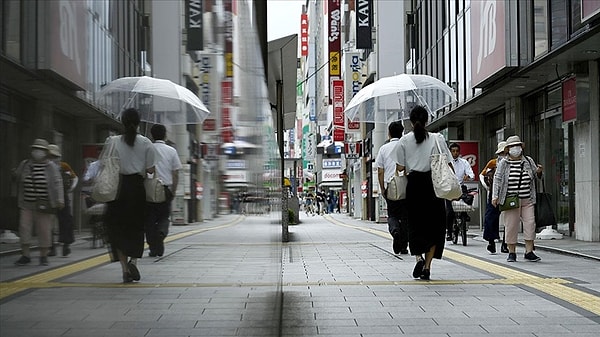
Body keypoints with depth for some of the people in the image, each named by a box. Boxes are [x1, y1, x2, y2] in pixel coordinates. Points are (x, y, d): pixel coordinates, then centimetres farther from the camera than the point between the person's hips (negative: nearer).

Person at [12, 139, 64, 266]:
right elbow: (17, 177, 25)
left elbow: (57, 183, -8)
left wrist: (60, 199, -15)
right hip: (26, 204, 3)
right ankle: (25, 255, 9)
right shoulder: (24, 164, 8)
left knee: (44, 230, 2)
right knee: (24, 227, -2)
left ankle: (43, 256, 15)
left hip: (44, 206, -3)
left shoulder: (51, 166, -2)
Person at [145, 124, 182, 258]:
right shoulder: (171, 151, 3)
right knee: (164, 217, 15)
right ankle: (162, 231, -16)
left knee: (150, 219, 7)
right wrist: (173, 191, 9)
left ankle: (153, 249, 7)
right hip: (166, 188, 0)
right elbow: (175, 174, 2)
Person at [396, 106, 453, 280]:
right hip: (433, 184, 0)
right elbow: (448, 164, -3)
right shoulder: (437, 138, -1)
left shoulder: (404, 140, 0)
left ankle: (418, 257, -12)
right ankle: (427, 266, 3)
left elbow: (400, 167, -2)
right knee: (434, 226, 8)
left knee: (415, 224, 11)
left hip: (414, 184, 0)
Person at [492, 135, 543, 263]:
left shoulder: (528, 161, 11)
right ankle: (511, 253, 10)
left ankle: (529, 252, 2)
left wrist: (539, 171, -2)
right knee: (511, 225, 0)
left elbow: (536, 176, 22)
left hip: (527, 200, 3)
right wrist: (495, 196, -9)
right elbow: (497, 179, 0)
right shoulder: (503, 163, 3)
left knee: (530, 223, -3)